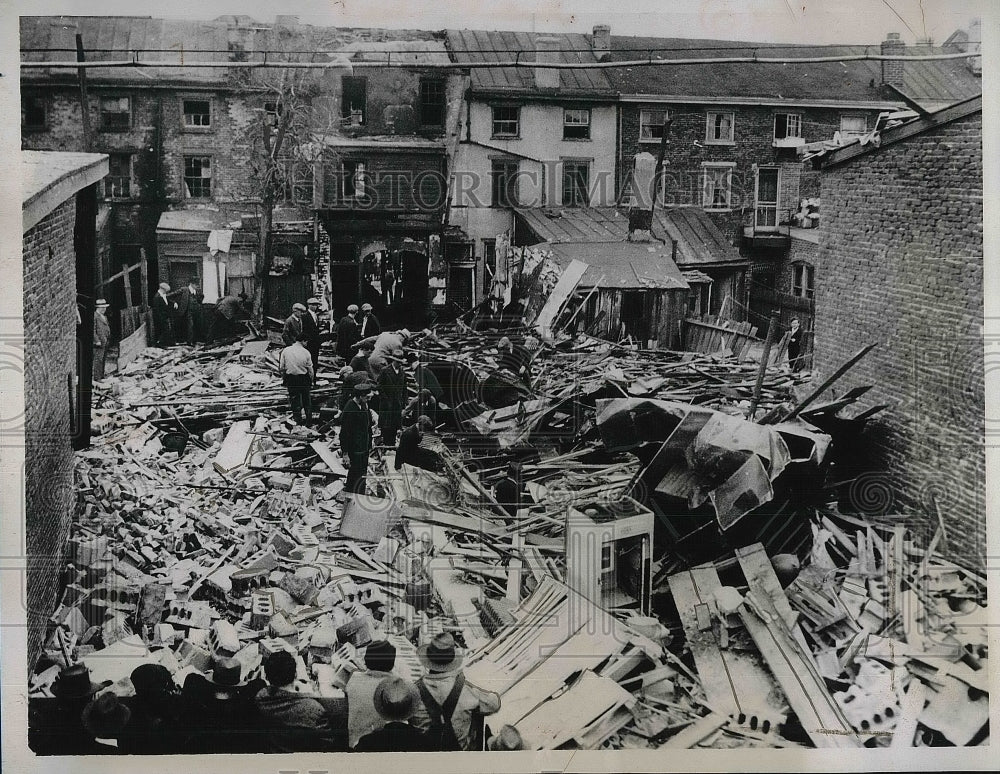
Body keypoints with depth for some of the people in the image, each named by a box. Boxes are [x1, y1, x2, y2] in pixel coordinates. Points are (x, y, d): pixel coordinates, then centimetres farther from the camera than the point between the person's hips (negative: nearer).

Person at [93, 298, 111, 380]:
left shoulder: (104, 317, 19)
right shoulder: (94, 316, -10)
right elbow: (93, 330, -15)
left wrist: (108, 339, 18)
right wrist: (97, 341, -19)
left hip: (105, 342, 9)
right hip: (99, 342, -9)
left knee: (103, 359, 11)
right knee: (98, 359, -9)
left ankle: (102, 376, 16)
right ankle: (97, 378, -8)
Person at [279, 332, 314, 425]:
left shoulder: (285, 351, -7)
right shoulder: (306, 353, -11)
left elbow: (281, 368, -3)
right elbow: (310, 370, -6)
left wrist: (284, 379, 12)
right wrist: (311, 380, 10)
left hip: (290, 379, 1)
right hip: (304, 379, -1)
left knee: (294, 400, 13)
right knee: (306, 400, 16)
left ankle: (298, 422, 17)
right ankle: (309, 422, 23)